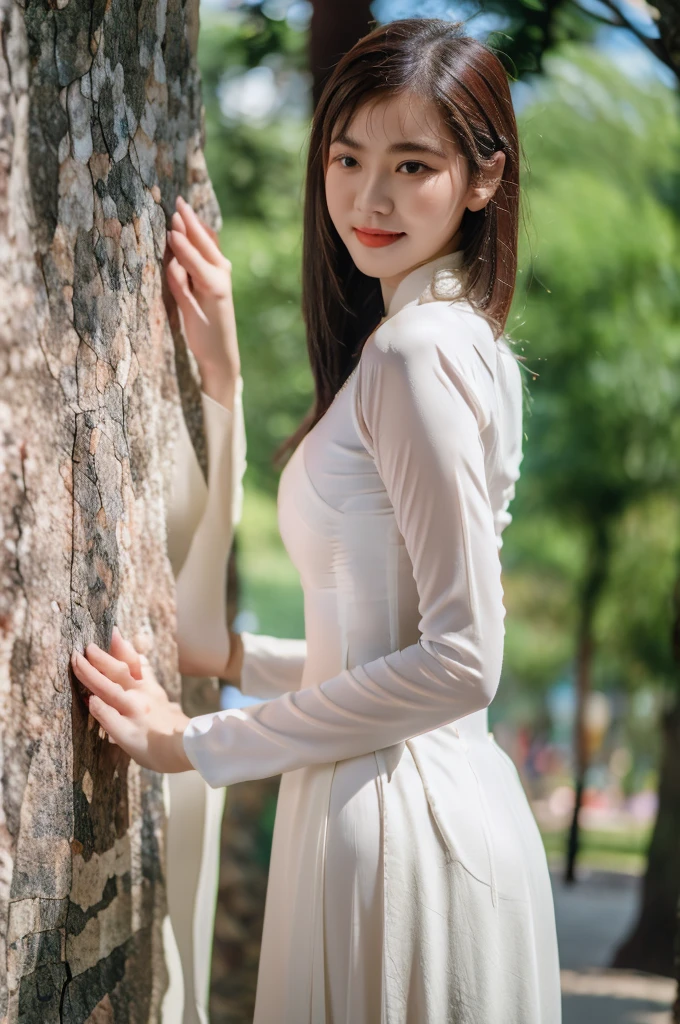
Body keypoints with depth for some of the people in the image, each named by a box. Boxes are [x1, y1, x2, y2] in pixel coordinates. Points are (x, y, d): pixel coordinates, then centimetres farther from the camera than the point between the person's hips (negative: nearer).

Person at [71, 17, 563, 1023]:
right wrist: (241, 657, 18)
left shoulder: (416, 349, -15)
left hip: (398, 819, -9)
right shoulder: (464, 340, 13)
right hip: (451, 797, 9)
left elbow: (461, 659, -20)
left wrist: (202, 744, -14)